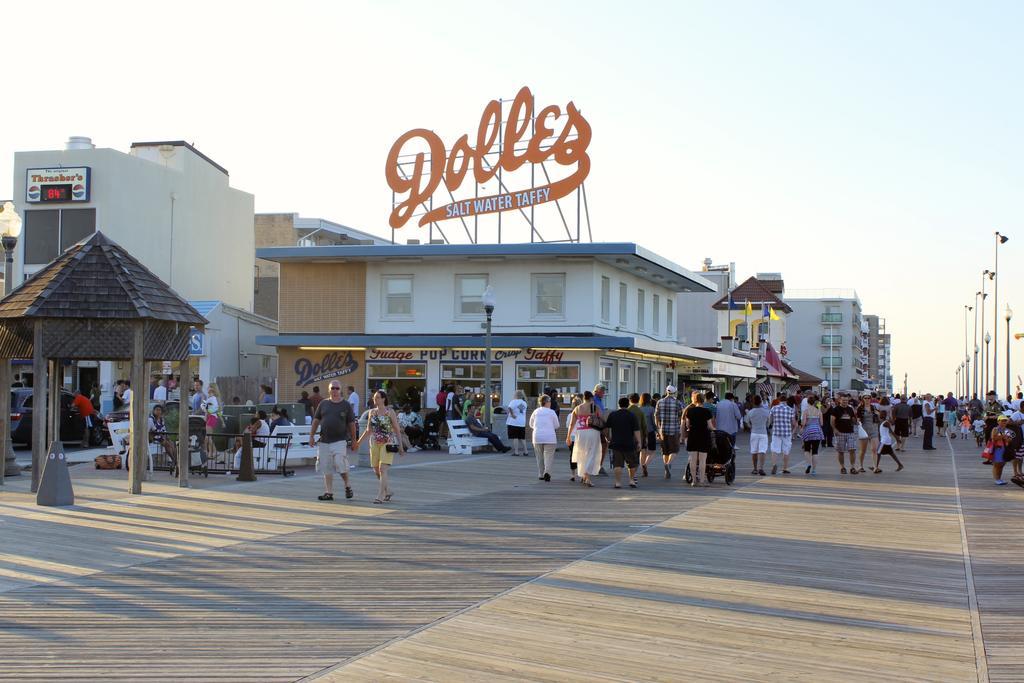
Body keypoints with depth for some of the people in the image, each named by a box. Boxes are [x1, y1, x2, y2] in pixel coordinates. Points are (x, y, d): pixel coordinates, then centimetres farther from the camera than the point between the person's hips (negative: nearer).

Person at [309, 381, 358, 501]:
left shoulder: (346, 405, 4)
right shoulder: (323, 404, 10)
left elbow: (351, 424, 5)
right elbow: (316, 420, 13)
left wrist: (354, 441, 3)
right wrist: (311, 436, 6)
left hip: (340, 440, -3)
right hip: (324, 441, 3)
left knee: (341, 464, -15)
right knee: (327, 468, 5)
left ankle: (347, 486, 8)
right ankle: (329, 493, 12)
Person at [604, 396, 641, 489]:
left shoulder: (612, 414, 4)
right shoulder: (632, 415, -4)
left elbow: (606, 427, 13)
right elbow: (636, 430, -10)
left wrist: (609, 438, 29)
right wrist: (639, 442, -8)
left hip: (616, 443, 1)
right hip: (629, 443, -1)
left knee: (617, 464, 1)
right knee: (632, 463, 15)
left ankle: (618, 482, -4)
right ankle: (631, 480, 16)